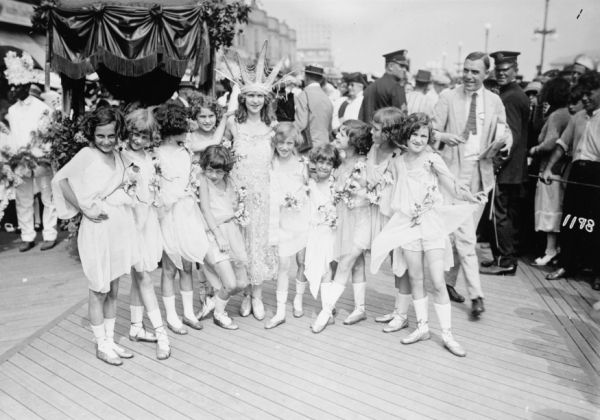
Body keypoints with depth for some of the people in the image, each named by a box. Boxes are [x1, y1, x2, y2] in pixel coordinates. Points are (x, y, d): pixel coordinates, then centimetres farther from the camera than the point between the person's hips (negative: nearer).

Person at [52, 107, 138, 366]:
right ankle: (101, 346, 22)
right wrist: (85, 209, -18)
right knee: (99, 291, 7)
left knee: (113, 290, 15)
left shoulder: (117, 155, 8)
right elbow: (60, 180, -19)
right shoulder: (86, 155, -10)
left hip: (120, 226, 6)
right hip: (97, 228, -6)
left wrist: (130, 193, 0)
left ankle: (110, 340, 30)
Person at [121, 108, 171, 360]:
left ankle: (136, 327, 25)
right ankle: (161, 334, 3)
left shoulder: (149, 157, 10)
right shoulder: (120, 156, -11)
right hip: (131, 218, -7)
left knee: (139, 276, 14)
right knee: (144, 277, -2)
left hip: (149, 218, 7)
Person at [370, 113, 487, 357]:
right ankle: (422, 327, 26)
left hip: (432, 226, -3)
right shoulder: (397, 163, 6)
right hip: (408, 226, 3)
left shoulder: (432, 160, -5)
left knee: (438, 282, -3)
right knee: (415, 278, 11)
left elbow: (453, 187, -11)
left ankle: (447, 334, 11)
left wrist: (471, 197, -27)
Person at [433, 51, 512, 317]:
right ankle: (476, 294, 1)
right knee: (465, 237, -7)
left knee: (463, 234, 12)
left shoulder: (494, 101, 11)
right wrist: (444, 137, -24)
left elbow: (503, 131, 12)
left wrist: (505, 141, -12)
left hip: (482, 172, 4)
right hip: (454, 171, -4)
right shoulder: (448, 97, 0)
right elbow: (431, 131, -2)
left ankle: (449, 281, 28)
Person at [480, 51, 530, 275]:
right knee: (511, 213, 14)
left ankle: (504, 259, 3)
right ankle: (510, 257, 23)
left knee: (499, 213, -4)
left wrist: (498, 161, -19)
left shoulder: (508, 98, -14)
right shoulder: (520, 95, 17)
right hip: (517, 167, 10)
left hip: (505, 167, -10)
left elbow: (512, 135, -20)